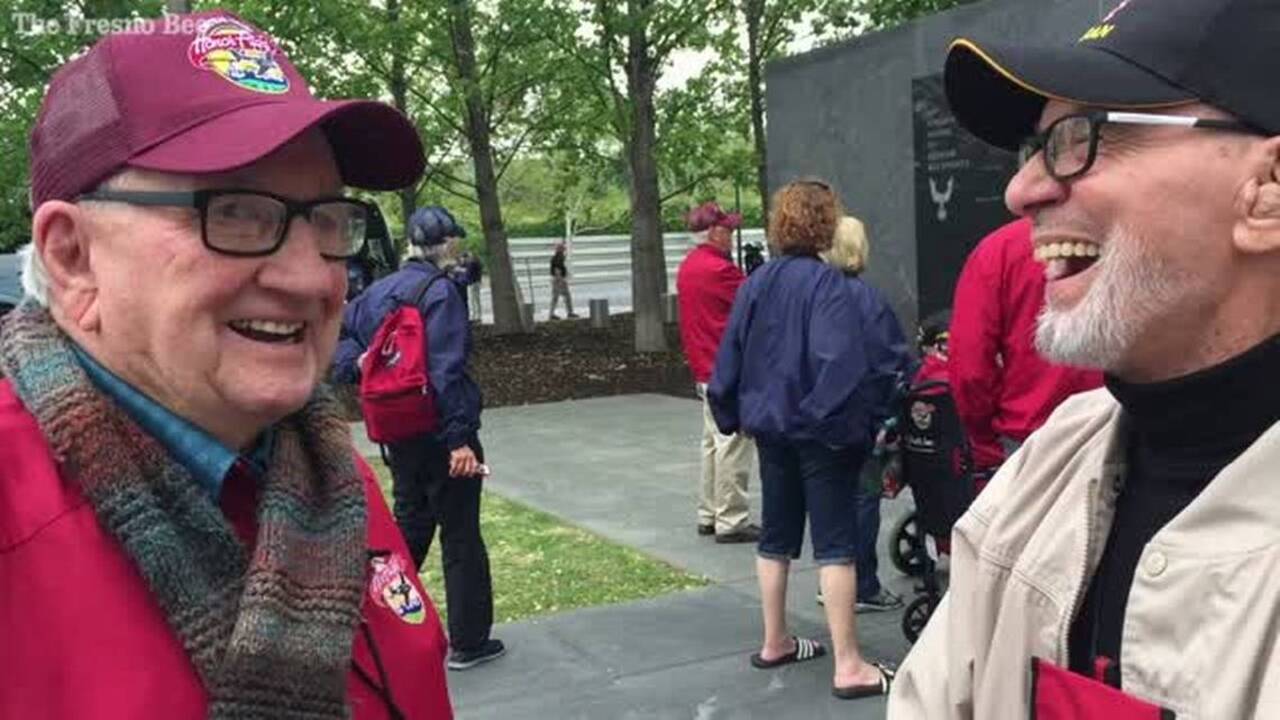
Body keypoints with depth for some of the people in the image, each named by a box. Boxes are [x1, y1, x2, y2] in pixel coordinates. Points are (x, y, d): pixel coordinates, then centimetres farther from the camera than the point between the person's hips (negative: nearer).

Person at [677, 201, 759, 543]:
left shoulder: (688, 267, 12)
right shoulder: (719, 270, -19)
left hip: (705, 370, 10)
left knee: (713, 443, 16)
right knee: (733, 446, -5)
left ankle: (708, 515, 22)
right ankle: (731, 521, -1)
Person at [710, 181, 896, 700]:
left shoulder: (755, 284, 4)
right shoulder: (827, 284, -15)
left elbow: (730, 355, 7)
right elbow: (839, 362, -24)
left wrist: (731, 414, 17)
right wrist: (852, 425, -17)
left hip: (770, 425, 7)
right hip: (818, 429, -6)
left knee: (776, 535, 16)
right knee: (835, 541, -1)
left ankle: (775, 643, 27)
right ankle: (849, 666, 1)